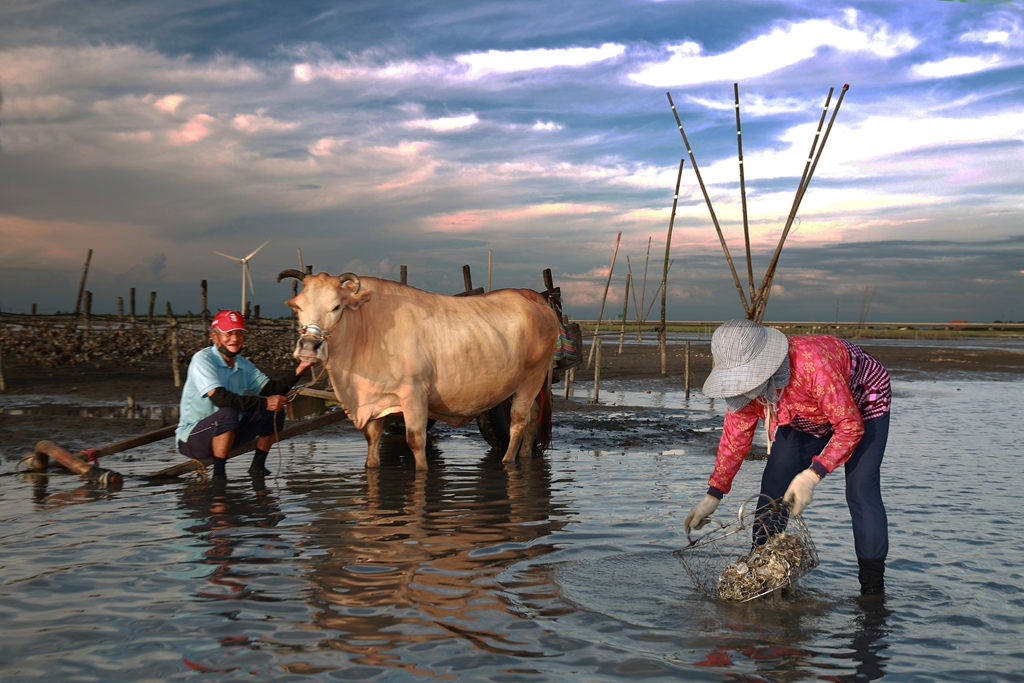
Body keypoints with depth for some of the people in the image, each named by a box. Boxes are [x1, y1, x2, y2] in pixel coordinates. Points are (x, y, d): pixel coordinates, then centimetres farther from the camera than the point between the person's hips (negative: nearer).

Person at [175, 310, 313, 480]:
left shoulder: (244, 365, 5)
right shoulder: (202, 359, -18)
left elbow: (271, 389, -1)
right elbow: (219, 397, -31)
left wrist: (298, 370, -16)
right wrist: (264, 403, -34)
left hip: (227, 433, 8)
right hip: (192, 437, -7)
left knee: (275, 411, -2)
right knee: (228, 412, -36)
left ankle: (257, 467, 7)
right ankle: (218, 475, -24)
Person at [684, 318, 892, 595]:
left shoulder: (814, 364, -44)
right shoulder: (744, 383, -24)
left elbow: (850, 428, -36)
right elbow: (735, 437, -10)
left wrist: (812, 476, -43)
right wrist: (713, 495, -9)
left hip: (862, 408, -6)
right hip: (803, 419, 6)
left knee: (861, 494, -18)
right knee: (773, 489, -4)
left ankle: (873, 589, -11)